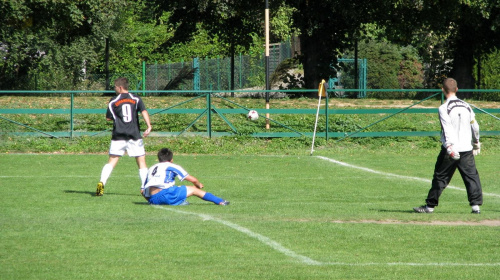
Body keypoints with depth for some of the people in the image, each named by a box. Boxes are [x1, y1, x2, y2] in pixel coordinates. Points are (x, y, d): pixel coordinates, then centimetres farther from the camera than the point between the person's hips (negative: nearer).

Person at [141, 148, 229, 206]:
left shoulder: (151, 169, 27)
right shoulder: (172, 166, 15)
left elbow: (142, 190, 21)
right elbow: (193, 180, 16)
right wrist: (199, 185, 38)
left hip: (151, 199, 5)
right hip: (163, 194, -5)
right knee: (194, 190, 8)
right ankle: (221, 202, 7)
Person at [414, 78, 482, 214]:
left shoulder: (444, 108, -8)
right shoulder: (466, 106, 7)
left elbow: (447, 129, -19)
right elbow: (475, 127, 14)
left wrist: (450, 147, -27)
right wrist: (476, 143, 29)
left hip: (451, 150, -3)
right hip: (467, 149, 3)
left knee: (440, 177, 5)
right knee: (472, 176, 4)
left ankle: (430, 205, 13)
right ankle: (476, 205, -5)